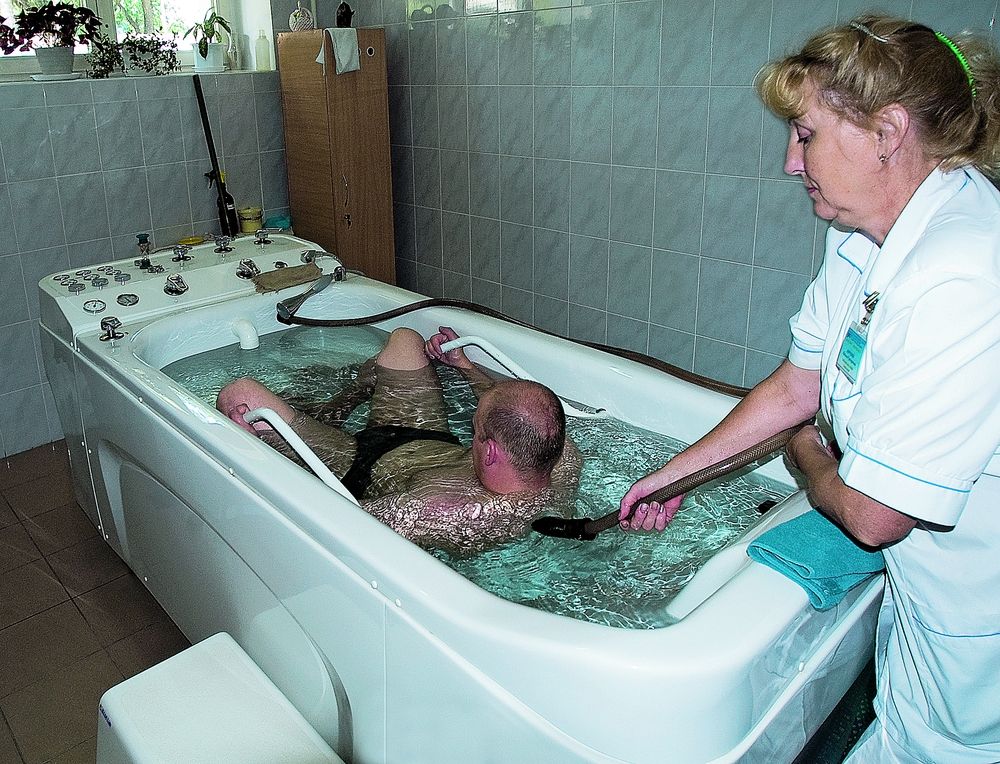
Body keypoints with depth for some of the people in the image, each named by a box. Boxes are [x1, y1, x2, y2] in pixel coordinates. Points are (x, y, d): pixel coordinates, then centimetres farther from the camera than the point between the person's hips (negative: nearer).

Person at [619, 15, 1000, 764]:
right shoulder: (861, 237, -3)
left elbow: (870, 513, -28)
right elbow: (795, 389, 7)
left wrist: (809, 457, -5)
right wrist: (676, 472, 11)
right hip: (919, 586, 7)